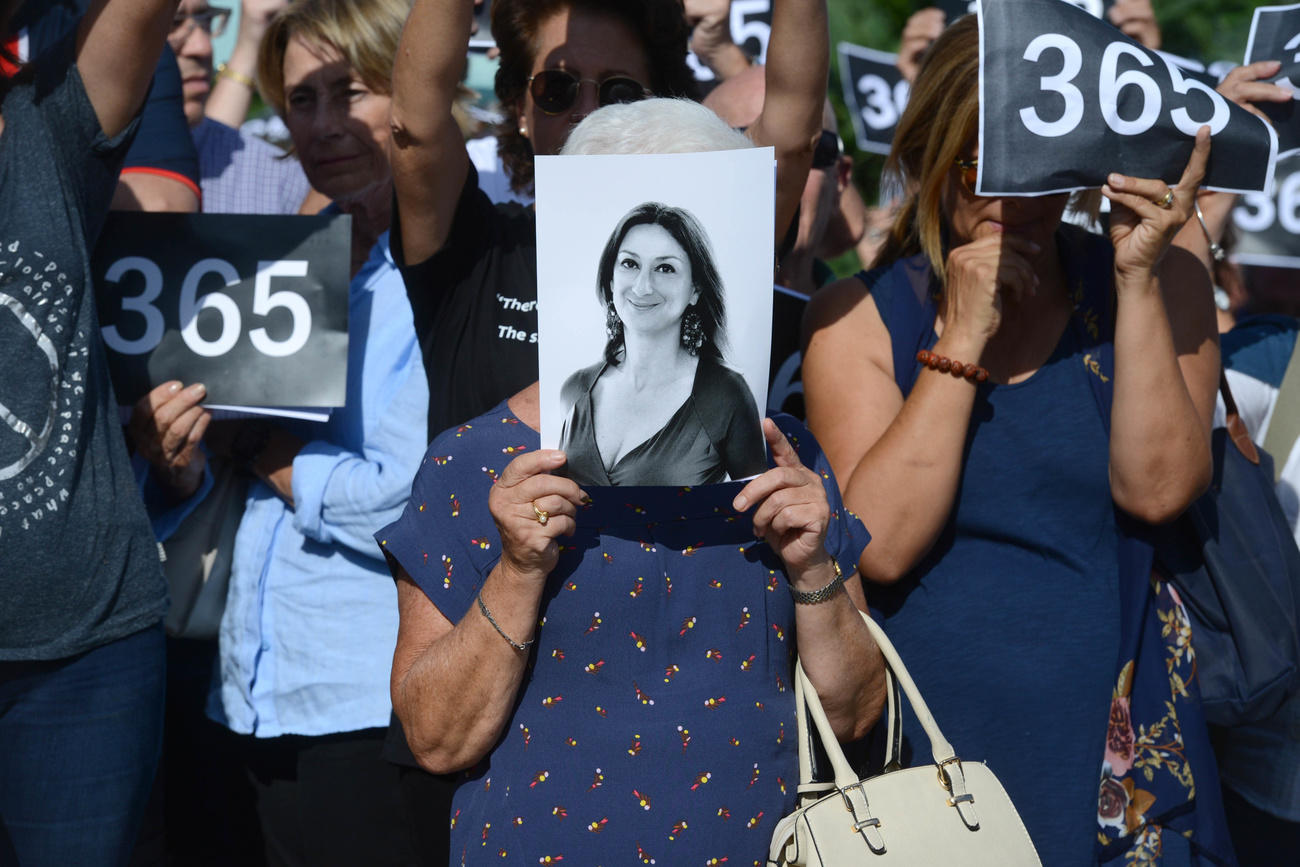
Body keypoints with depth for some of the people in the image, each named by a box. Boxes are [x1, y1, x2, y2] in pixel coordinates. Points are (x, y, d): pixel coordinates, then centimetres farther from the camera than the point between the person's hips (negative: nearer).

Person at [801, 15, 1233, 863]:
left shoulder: (1160, 287, 0)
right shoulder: (858, 316, -2)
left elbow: (1156, 491, -13)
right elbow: (881, 546, -14)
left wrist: (1139, 280, -16)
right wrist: (961, 341, -16)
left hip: (1114, 733, 1)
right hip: (927, 740, 0)